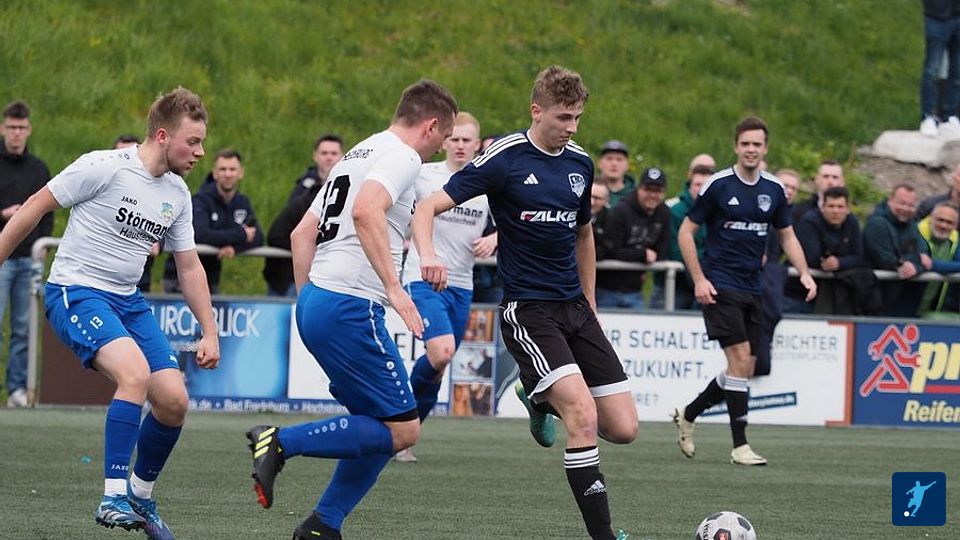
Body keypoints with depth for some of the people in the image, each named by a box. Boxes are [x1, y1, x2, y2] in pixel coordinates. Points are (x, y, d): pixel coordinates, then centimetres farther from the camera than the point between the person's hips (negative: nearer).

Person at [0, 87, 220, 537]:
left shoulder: (178, 195, 7)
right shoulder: (104, 167, -14)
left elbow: (190, 268, 17)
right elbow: (37, 205, -6)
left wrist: (210, 332, 11)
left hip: (127, 300, 7)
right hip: (75, 292, -7)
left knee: (173, 400, -5)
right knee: (135, 373, -30)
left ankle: (141, 495, 19)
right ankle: (113, 499, -27)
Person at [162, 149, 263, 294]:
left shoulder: (242, 203, 9)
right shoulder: (201, 199, -12)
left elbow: (258, 238, 1)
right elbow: (200, 236, -28)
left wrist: (235, 248, -22)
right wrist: (241, 234, -18)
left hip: (212, 279, 6)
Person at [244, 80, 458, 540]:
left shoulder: (357, 155, 24)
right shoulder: (401, 156, -6)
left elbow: (302, 233, 24)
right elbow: (365, 211, -26)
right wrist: (393, 287, -28)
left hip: (314, 301, 10)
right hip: (350, 307, -10)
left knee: (381, 428, 14)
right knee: (402, 430, -8)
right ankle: (281, 442, -14)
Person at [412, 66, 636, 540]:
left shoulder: (580, 164, 9)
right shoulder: (505, 158, -9)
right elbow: (428, 206, -13)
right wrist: (428, 256, -32)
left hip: (575, 308, 6)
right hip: (527, 309, -6)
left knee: (623, 429, 1)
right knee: (584, 416, -24)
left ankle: (541, 399, 30)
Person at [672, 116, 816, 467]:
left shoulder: (773, 190, 7)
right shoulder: (718, 185, -7)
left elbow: (787, 236, 18)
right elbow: (686, 232, -3)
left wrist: (804, 273, 1)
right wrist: (699, 279, -11)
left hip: (752, 289, 6)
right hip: (720, 286, -6)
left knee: (745, 369, 6)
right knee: (740, 357, -15)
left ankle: (688, 415, 27)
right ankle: (740, 445, -11)